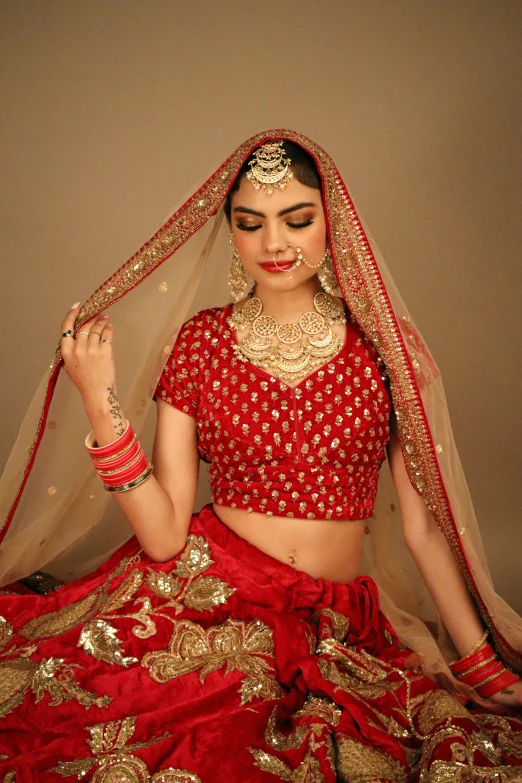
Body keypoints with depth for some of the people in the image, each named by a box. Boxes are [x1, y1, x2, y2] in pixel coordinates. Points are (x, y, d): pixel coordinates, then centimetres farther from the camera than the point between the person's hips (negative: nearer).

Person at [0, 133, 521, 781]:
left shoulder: (379, 341, 2)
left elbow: (423, 524, 4)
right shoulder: (201, 340, 2)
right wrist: (101, 406, -14)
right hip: (208, 598, -2)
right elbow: (164, 534, -4)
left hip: (343, 626, 3)